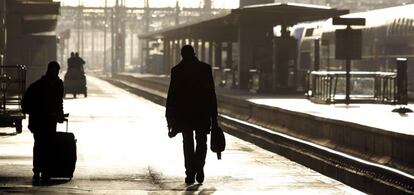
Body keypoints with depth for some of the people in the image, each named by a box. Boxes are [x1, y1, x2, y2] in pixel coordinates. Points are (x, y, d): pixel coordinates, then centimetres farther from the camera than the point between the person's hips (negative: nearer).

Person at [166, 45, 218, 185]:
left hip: (184, 113, 0)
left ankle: (190, 173, 4)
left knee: (188, 144, 9)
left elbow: (172, 95, -3)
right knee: (201, 142, 13)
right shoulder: (205, 68, -2)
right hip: (203, 113, 0)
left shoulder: (177, 71, -3)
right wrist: (214, 116, 2)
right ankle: (199, 168, -8)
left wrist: (170, 117, 4)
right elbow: (211, 93, -2)